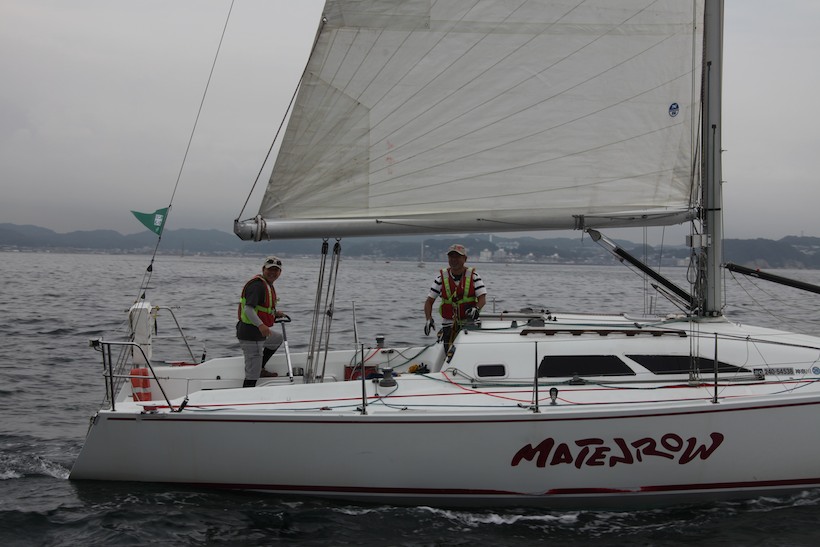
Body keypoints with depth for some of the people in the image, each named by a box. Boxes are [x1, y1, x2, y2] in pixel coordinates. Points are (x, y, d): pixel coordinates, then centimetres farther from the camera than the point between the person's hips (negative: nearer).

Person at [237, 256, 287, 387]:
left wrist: (275, 313, 17)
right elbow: (248, 309, -30)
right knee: (252, 376, -10)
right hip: (250, 334, -10)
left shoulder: (268, 285, 15)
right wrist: (261, 325, -42)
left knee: (278, 339, 34)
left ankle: (260, 369, 34)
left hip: (259, 332, 10)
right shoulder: (257, 285, -18)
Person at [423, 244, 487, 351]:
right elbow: (429, 301, 6)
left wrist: (476, 309, -28)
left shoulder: (473, 276, 2)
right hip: (449, 325, 1)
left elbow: (482, 298, -5)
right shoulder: (442, 278, 5)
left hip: (470, 323, -1)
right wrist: (428, 319, -11)